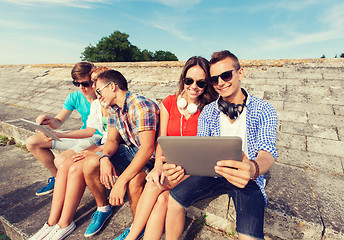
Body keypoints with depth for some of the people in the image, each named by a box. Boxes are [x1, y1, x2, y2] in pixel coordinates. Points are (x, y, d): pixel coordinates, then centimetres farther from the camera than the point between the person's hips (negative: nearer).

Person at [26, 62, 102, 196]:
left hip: (97, 138, -8)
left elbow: (91, 131, -27)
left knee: (61, 160, -30)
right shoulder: (74, 97, -2)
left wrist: (57, 135, -35)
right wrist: (50, 120, -22)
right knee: (32, 142, 6)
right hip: (82, 135, 8)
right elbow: (58, 122, 3)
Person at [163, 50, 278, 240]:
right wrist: (179, 165, -25)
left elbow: (267, 152, -16)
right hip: (214, 173, 3)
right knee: (174, 198, -13)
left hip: (248, 179, -2)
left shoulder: (264, 110, -5)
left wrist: (253, 169, -42)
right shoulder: (207, 112, 3)